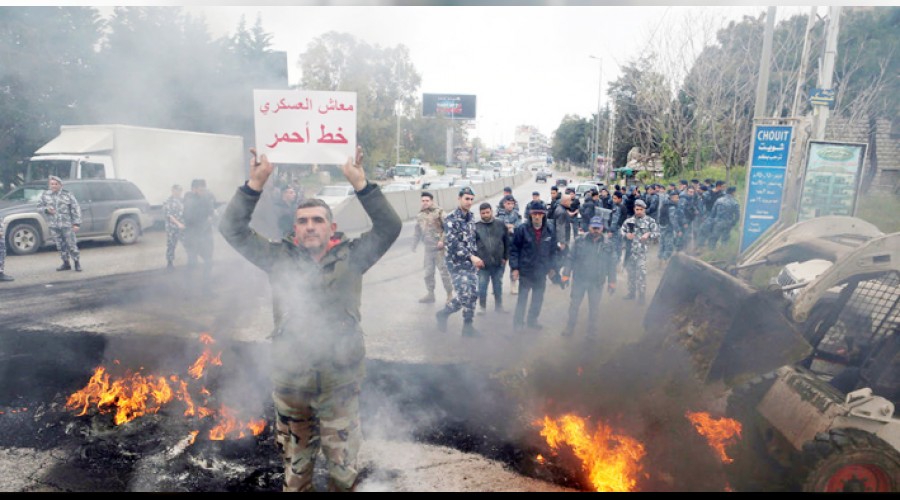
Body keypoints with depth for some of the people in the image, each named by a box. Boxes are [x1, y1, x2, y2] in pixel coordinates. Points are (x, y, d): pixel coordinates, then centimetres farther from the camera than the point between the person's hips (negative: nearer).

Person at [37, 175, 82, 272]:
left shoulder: (67, 194, -1)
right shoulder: (45, 195, 8)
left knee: (72, 244, -4)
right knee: (60, 245, 8)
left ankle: (77, 263, 7)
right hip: (53, 225, 3)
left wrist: (76, 223, -8)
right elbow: (39, 206, 16)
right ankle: (66, 264, 19)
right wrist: (46, 209, -8)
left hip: (67, 224, -3)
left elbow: (76, 209, -2)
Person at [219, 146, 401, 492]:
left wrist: (359, 183, -20)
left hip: (340, 379, -1)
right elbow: (232, 229, -4)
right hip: (290, 378, 2)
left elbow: (389, 227, -13)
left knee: (343, 464, 13)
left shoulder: (351, 257, -3)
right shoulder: (280, 258, 0)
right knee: (295, 461, 21)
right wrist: (256, 182, -15)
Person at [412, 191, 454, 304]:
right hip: (428, 248, 6)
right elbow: (418, 232, 19)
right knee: (428, 272, 13)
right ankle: (430, 294, 27)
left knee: (444, 271, -2)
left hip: (439, 248, -6)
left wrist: (442, 240, -18)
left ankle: (450, 295, 11)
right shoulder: (420, 216, 10)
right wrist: (414, 245, 16)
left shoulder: (439, 212, -7)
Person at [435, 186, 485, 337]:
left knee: (473, 294, 6)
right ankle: (443, 313, 13)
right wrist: (471, 257, -24)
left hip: (471, 263, 7)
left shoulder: (471, 218, 11)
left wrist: (476, 258, 12)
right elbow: (453, 243, -21)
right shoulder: (451, 219, -12)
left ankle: (468, 326, 17)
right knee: (464, 295, -11)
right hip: (457, 263, -7)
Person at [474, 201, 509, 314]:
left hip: (499, 262, 2)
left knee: (498, 285, 14)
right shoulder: (476, 226, -4)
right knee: (482, 286, 6)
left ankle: (499, 306, 28)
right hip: (482, 263, -2)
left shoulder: (501, 224, 0)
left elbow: (507, 242, 5)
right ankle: (482, 306, 22)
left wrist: (505, 257, 2)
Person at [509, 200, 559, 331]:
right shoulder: (522, 229, -12)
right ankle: (518, 321, 21)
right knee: (522, 297, 5)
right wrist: (514, 267, -11)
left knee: (538, 298, 16)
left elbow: (554, 250, 7)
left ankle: (532, 320, 34)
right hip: (525, 271, -3)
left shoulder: (550, 231, -3)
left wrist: (552, 267, 7)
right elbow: (514, 249, -8)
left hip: (542, 271, 4)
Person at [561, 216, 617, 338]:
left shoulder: (609, 244, -3)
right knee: (574, 304, 11)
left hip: (597, 282, 0)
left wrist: (612, 281, 2)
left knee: (594, 307, 11)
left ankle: (592, 331, 28)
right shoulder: (579, 240, -5)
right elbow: (571, 258, 0)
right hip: (579, 279, 0)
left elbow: (611, 264, 2)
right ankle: (569, 328, 26)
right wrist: (566, 274, -3)